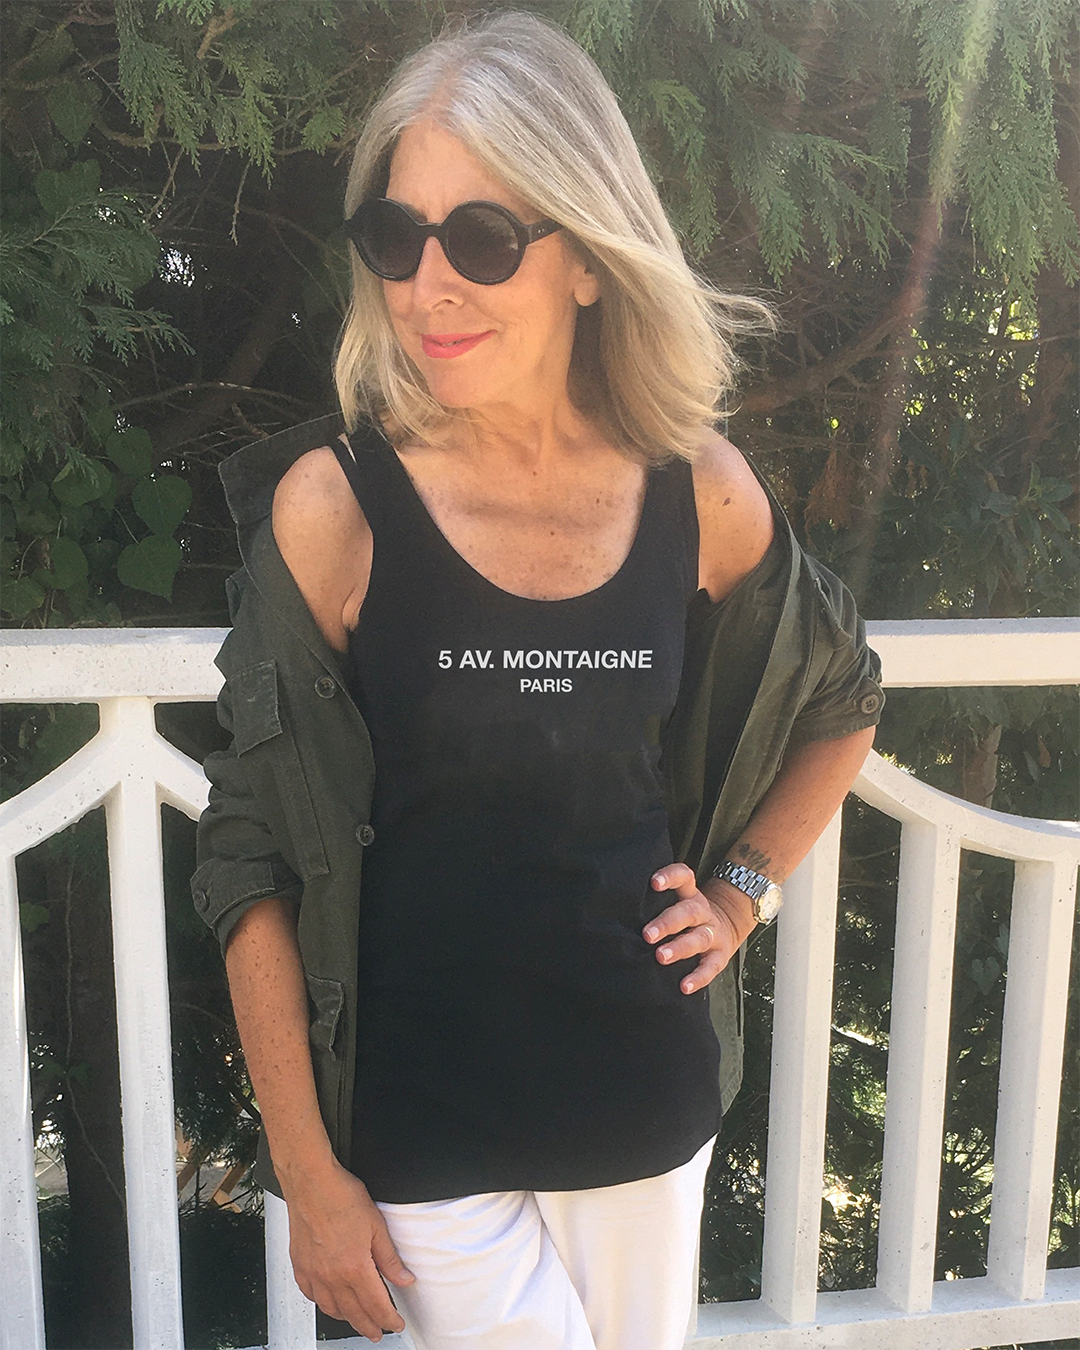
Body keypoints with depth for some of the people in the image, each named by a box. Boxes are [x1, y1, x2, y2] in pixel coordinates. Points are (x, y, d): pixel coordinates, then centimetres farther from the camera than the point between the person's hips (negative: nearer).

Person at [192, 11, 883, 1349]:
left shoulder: (702, 496, -7)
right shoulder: (335, 503, -15)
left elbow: (842, 699, 13)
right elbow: (255, 858, -10)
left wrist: (742, 889, 3)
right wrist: (307, 1174, -7)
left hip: (646, 1092, 3)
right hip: (421, 1121, -3)